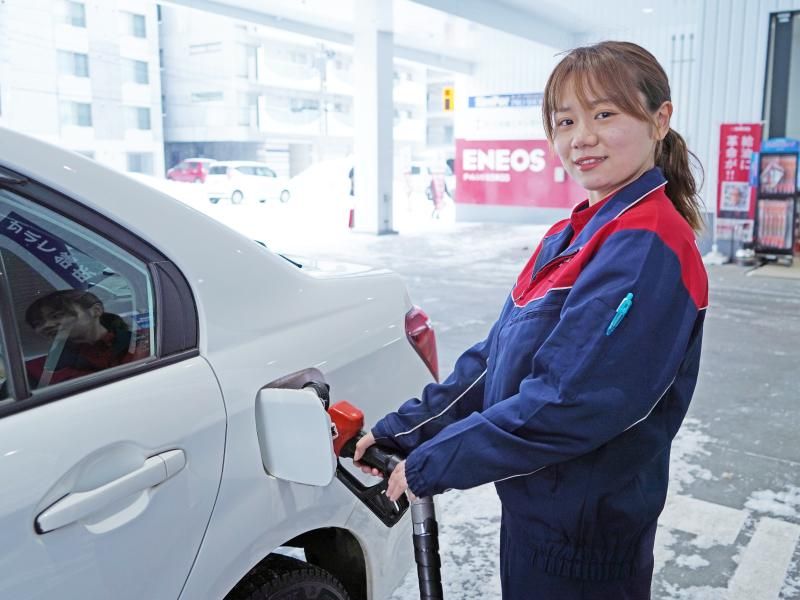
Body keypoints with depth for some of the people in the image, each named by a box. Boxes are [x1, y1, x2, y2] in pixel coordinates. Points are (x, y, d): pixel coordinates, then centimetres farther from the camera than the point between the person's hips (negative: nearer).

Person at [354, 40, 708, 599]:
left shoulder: (647, 248, -23)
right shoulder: (571, 236, 6)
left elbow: (570, 406, -28)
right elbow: (494, 357, 6)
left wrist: (429, 465, -18)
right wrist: (401, 431, 0)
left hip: (584, 538, -7)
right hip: (535, 510, 7)